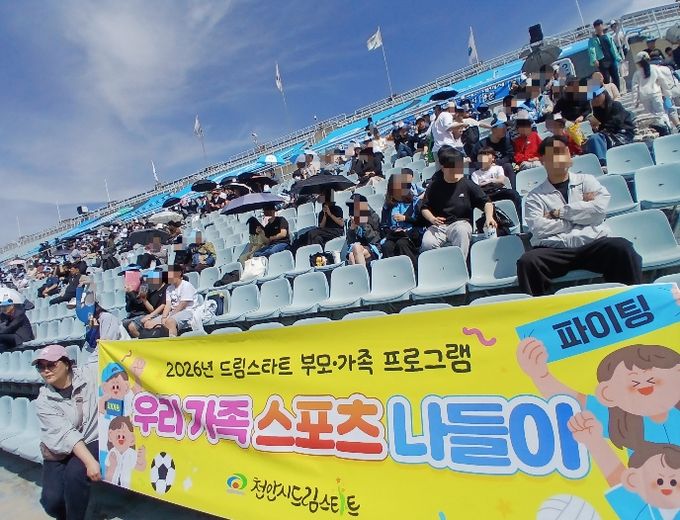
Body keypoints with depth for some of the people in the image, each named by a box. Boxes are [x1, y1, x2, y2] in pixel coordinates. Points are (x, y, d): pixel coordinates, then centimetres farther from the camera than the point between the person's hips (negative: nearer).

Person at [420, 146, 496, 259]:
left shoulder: (468, 185, 5)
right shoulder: (435, 186, 6)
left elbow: (486, 202, 6)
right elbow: (424, 208, 9)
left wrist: (489, 217, -14)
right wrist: (432, 219, -11)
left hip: (461, 222, 0)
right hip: (439, 225, 1)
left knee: (461, 232, -37)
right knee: (427, 243, -29)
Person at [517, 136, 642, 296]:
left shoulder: (586, 180, 18)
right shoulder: (535, 196, 12)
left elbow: (600, 208, 0)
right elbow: (538, 229, -6)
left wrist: (559, 212, -1)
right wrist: (582, 212, 1)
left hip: (593, 244, 2)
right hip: (555, 250, -1)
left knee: (622, 248, -29)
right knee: (527, 261, -30)